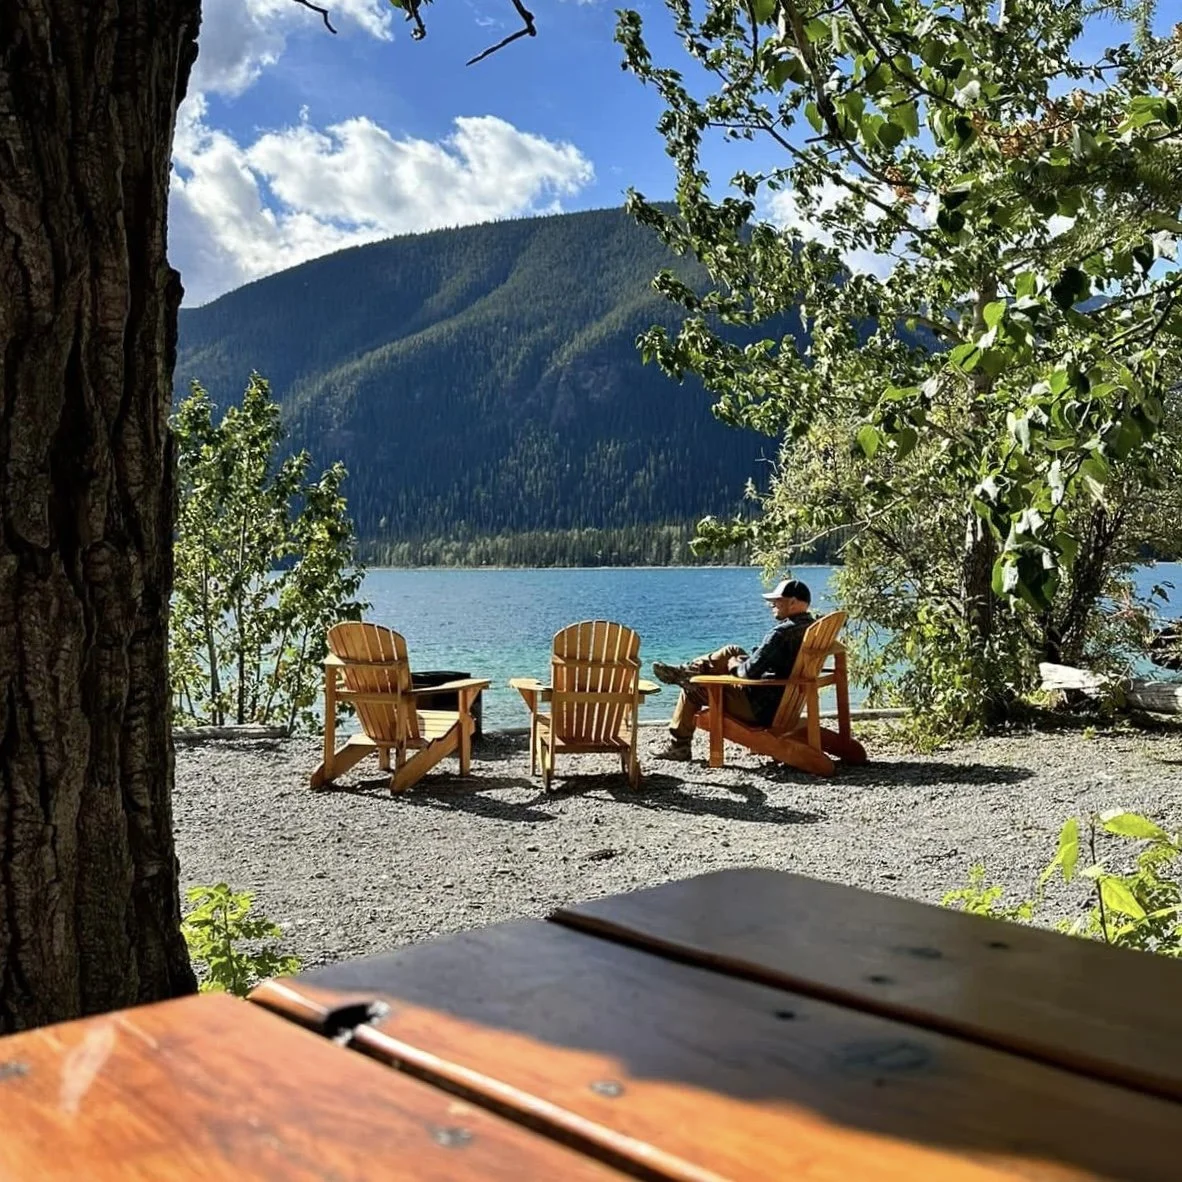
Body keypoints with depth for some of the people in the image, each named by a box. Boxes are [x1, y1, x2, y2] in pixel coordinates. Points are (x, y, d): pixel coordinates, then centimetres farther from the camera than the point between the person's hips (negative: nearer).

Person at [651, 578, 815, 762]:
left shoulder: (782, 632, -26)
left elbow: (749, 671, -26)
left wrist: (733, 665, -4)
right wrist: (737, 662, 12)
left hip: (761, 708, -9)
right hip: (785, 702, 9)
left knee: (691, 688, 7)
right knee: (732, 651, 16)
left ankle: (678, 747, 22)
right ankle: (685, 671, 24)